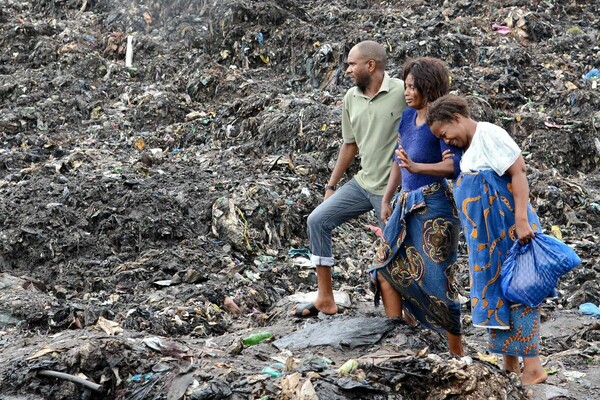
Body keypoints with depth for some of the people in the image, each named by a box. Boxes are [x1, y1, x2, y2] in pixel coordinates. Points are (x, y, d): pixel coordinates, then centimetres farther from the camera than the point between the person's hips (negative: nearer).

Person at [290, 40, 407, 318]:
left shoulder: (402, 92, -15)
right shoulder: (351, 98, 6)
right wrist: (331, 185, 18)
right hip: (363, 183, 7)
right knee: (317, 221, 3)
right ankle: (325, 300, 9)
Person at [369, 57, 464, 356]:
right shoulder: (408, 117, 8)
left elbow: (455, 166, -24)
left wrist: (416, 167, -34)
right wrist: (387, 199, 20)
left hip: (433, 208, -8)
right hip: (406, 205, 8)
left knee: (434, 281, -3)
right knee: (385, 270, 9)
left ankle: (457, 354, 11)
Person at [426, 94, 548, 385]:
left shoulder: (488, 134, -11)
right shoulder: (468, 148, 15)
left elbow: (519, 172, -19)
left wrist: (522, 220, -25)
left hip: (509, 231, -9)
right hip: (488, 238, 9)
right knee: (495, 293, 10)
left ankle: (532, 368, -7)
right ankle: (509, 364, 16)